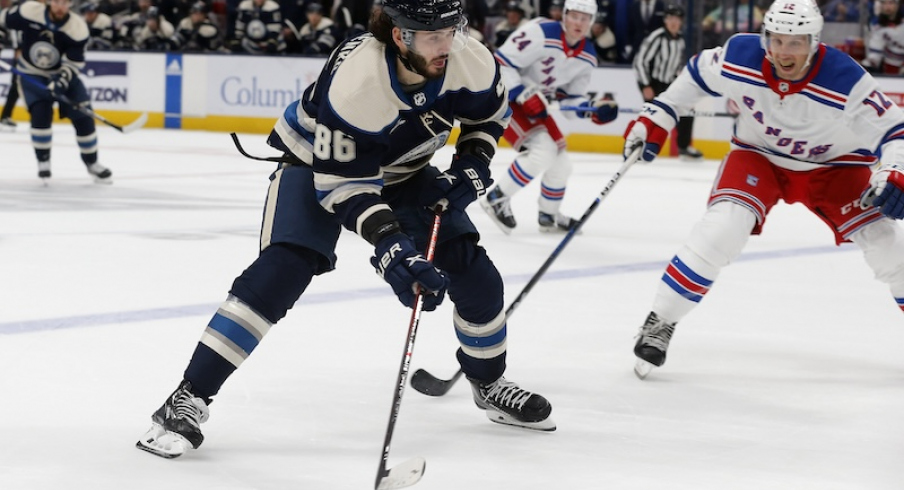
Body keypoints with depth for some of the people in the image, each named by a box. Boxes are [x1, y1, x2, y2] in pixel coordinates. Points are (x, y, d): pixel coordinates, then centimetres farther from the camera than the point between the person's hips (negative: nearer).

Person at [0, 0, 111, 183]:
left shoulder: (77, 28, -22)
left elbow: (73, 63, -20)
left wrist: (61, 82, -33)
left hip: (62, 74, 1)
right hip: (32, 75, -1)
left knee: (83, 117, -5)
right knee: (40, 113, -21)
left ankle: (91, 163, 14)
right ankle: (43, 161, -3)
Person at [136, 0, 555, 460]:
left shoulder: (471, 60, -23)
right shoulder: (353, 80, -39)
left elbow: (488, 114, 1)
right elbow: (343, 183, -34)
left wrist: (471, 167, -14)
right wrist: (391, 246, -44)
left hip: (404, 171, 5)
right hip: (316, 163, -5)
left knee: (472, 270, -4)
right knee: (283, 269, -26)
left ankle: (489, 383, 24)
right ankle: (188, 399, -22)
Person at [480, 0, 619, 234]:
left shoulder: (587, 57, -1)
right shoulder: (541, 34, -26)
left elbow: (570, 98, 5)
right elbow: (501, 64, -26)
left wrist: (593, 108, -15)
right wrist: (525, 96, -30)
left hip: (536, 102, 8)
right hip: (503, 96, -8)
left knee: (560, 162, 9)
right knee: (543, 149, -23)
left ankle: (549, 215, 31)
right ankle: (497, 198, -10)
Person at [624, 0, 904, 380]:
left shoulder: (846, 82, -31)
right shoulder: (739, 58, -23)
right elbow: (697, 74, -2)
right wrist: (655, 118, -2)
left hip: (833, 166, -1)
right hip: (759, 156, 1)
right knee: (722, 227, -24)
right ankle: (660, 323, -12)